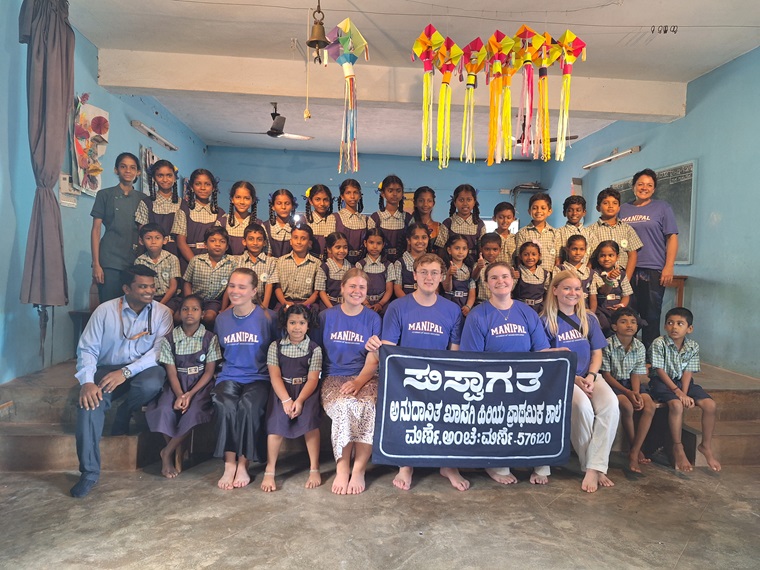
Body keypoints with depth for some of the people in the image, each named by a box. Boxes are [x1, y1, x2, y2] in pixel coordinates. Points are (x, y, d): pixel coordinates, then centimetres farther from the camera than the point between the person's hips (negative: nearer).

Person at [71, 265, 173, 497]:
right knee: (90, 400, -28)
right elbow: (87, 349, -4)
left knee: (151, 384, -35)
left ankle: (124, 415, 1)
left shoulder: (162, 313, -5)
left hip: (144, 368, -1)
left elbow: (159, 351, -13)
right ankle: (89, 471, -18)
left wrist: (126, 372, -25)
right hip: (107, 369, 1)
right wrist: (87, 381, -21)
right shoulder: (105, 310, -2)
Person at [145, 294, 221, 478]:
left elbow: (209, 371, -5)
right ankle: (175, 453, -2)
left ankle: (167, 452, -7)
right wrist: (180, 394, -21)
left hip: (201, 383, -1)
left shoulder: (210, 338, -3)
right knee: (165, 410, -27)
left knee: (194, 411, -29)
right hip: (177, 384, 1)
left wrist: (190, 394, -17)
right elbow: (172, 372, -4)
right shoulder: (169, 339, 1)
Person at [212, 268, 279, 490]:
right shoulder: (222, 318, 10)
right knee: (225, 404, -29)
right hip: (229, 377, 3)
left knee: (249, 405, -33)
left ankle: (243, 465, -16)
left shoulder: (268, 317, -3)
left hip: (259, 377, -3)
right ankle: (229, 465, -17)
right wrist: (223, 372, 10)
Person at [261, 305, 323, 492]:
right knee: (277, 419, -22)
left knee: (309, 416, -25)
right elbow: (275, 376, -4)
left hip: (306, 390, -1)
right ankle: (269, 471, -9)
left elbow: (312, 379, -6)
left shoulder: (314, 349, 2)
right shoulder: (276, 346, 5)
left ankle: (314, 469, -13)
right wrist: (286, 400, -19)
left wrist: (299, 400, -21)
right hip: (281, 390, 1)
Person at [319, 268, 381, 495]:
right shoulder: (327, 316, 8)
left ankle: (358, 470, -18)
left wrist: (358, 382, -16)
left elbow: (373, 359, 0)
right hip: (333, 378, 0)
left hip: (364, 378, 0)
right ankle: (342, 468, -17)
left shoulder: (373, 318, 6)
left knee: (368, 408, -32)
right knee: (344, 406, -33)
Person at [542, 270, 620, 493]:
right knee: (582, 406, -33)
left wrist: (591, 376, -7)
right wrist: (575, 379, -13)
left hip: (588, 376, 4)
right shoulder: (546, 321, -2)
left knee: (611, 403, -26)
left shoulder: (589, 320, 12)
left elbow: (597, 354, 12)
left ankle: (595, 468, -23)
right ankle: (589, 464, -13)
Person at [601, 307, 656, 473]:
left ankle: (634, 453, -16)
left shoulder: (639, 347, 1)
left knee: (649, 406, -21)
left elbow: (636, 375, 1)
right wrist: (627, 392, -21)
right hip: (612, 383, -5)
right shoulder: (607, 345, -13)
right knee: (627, 406, -31)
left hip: (630, 383, 5)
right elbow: (606, 375, -13)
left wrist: (636, 393, -19)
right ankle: (637, 449, -7)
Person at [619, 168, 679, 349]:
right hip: (626, 271, 2)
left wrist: (669, 267, -8)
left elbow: (672, 238, 1)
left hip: (653, 271, -2)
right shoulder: (623, 209, 14)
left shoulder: (662, 207, 7)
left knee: (651, 317, 1)